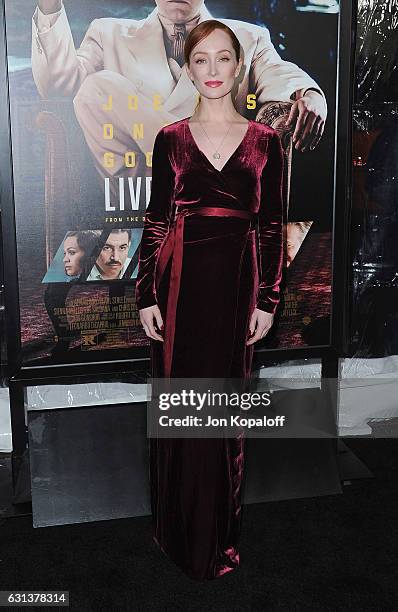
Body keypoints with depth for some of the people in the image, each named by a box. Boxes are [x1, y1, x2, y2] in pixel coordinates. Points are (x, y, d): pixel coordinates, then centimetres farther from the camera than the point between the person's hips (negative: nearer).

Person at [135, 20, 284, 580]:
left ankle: (220, 534, 26)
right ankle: (180, 529, 27)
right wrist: (147, 296, -1)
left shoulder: (264, 141, 5)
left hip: (237, 285, 0)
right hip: (181, 283, 0)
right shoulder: (171, 139, 5)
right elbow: (156, 222, 4)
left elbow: (272, 225, 4)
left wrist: (268, 299, -1)